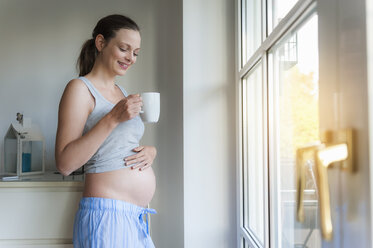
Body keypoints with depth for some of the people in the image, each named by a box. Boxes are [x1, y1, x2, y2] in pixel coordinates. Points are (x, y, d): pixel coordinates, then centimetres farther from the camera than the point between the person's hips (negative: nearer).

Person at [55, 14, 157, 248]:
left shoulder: (122, 93, 15)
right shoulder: (80, 88, -8)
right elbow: (65, 163, -16)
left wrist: (151, 151, 0)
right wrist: (112, 118, -22)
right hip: (107, 214, -8)